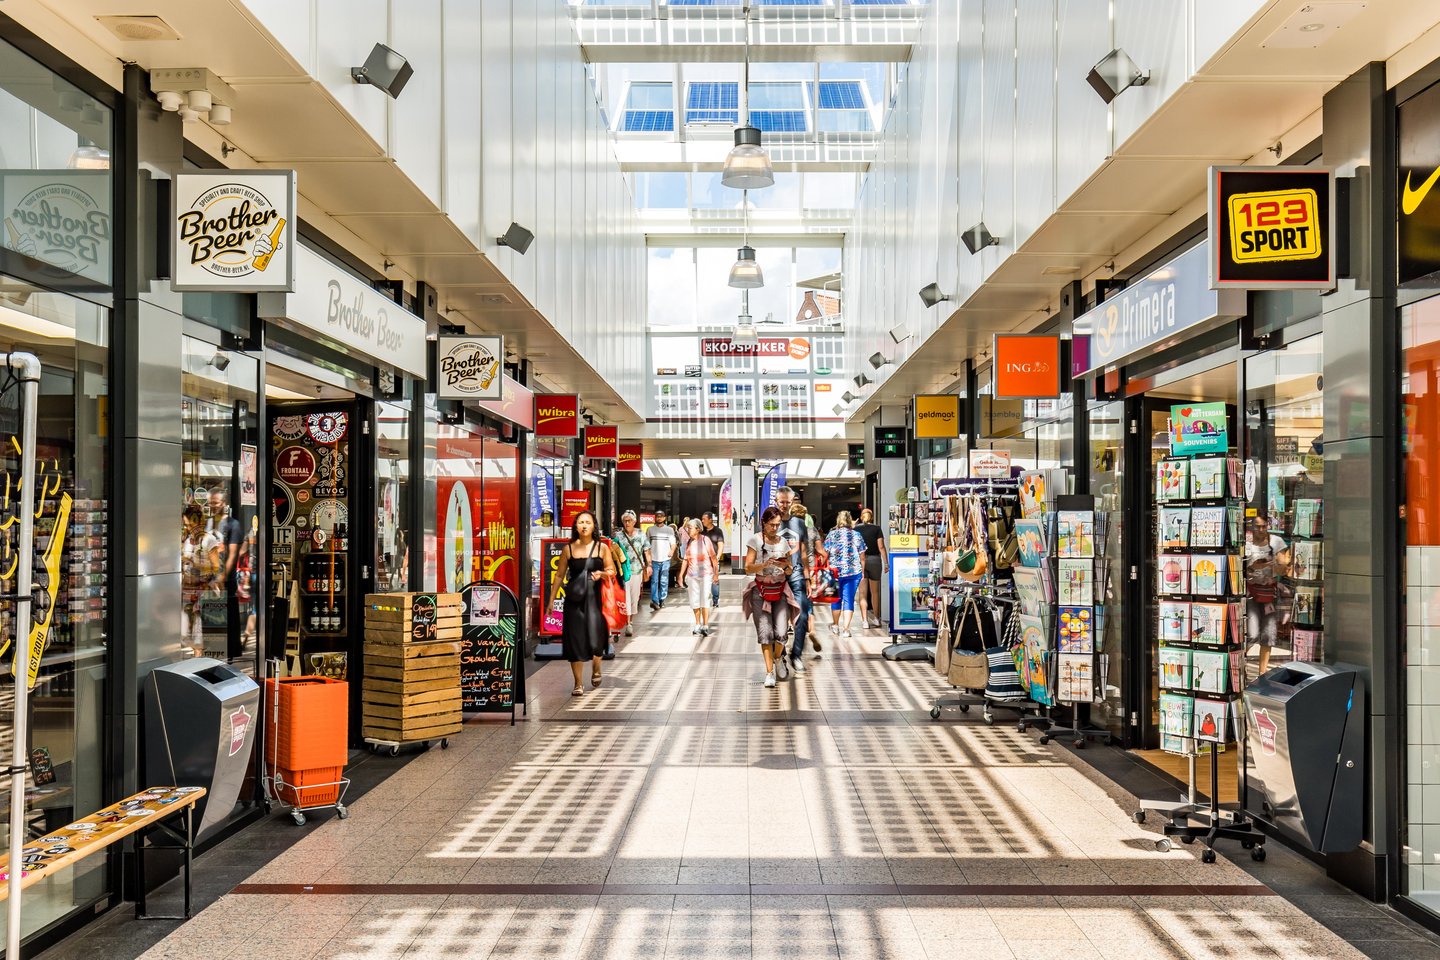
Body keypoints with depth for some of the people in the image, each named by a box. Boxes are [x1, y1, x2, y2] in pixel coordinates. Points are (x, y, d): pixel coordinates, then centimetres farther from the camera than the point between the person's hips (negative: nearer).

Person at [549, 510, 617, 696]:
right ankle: (578, 684, 13)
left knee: (596, 638, -8)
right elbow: (559, 575, 9)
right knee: (575, 640, 1)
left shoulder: (602, 548, 2)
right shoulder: (569, 549, 4)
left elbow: (612, 571, 7)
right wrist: (551, 599, 7)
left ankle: (596, 670, 25)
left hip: (595, 597, -1)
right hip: (574, 599, 1)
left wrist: (602, 573, -16)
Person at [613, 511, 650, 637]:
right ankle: (628, 625, -11)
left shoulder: (641, 535, 7)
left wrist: (648, 565, 4)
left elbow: (646, 551, 11)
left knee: (635, 596, 10)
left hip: (637, 570, 3)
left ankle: (631, 621, 26)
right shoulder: (618, 535, -1)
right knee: (625, 596, -10)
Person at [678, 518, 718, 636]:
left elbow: (713, 557, -3)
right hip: (692, 575, 4)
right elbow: (685, 559, 12)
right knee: (694, 601, 7)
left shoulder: (705, 540, -6)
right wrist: (681, 575, 11)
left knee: (704, 599, -6)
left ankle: (705, 626, 1)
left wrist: (716, 573, -5)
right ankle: (698, 625, 19)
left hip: (705, 574, -4)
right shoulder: (688, 541, 6)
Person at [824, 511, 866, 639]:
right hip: (853, 572, 0)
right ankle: (845, 628, -5)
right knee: (849, 599, 2)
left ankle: (836, 626, 28)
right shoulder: (857, 535, 2)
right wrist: (862, 571, 16)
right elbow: (862, 557, 5)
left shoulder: (832, 535, 1)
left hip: (835, 571, 0)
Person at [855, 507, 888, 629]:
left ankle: (865, 620, -10)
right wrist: (886, 563, -3)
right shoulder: (877, 528, 0)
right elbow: (881, 547, -6)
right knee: (875, 591, 14)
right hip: (875, 560, 0)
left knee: (863, 593, 0)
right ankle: (875, 618, 25)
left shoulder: (856, 529, 2)